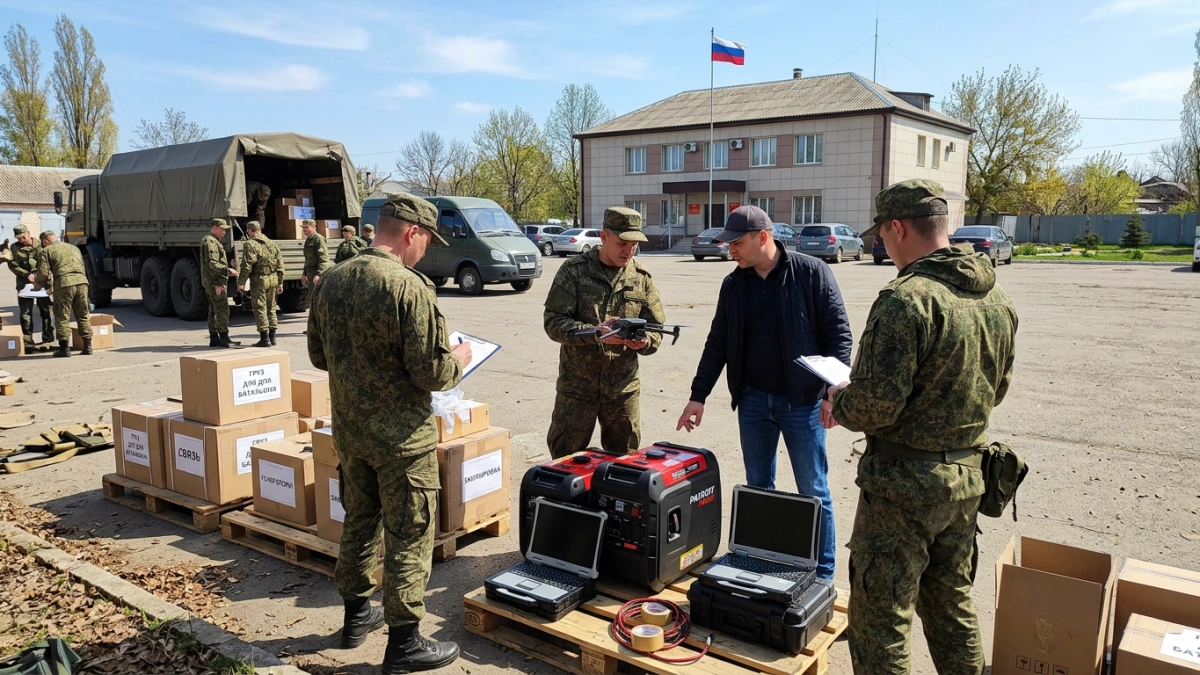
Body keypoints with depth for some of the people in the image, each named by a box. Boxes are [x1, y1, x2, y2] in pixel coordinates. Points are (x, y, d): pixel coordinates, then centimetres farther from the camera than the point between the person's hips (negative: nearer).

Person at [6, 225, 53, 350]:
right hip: (24, 283, 0)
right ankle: (28, 342, 5)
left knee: (45, 310, 4)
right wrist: (27, 274, -13)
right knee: (25, 312, 1)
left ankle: (47, 339, 12)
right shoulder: (15, 248, 5)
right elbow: (12, 265, -1)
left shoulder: (39, 245, 5)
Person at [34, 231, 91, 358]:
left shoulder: (46, 251, 10)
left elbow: (43, 273, 2)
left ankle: (64, 348, 3)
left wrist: (37, 285, 22)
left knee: (62, 317, 3)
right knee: (83, 316, 12)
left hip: (64, 284, -5)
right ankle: (87, 347, 11)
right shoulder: (74, 248, 27)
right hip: (82, 281, 5)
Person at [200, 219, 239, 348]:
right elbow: (212, 263, -21)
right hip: (215, 282, -11)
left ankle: (214, 339, 14)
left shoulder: (215, 241, 21)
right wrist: (228, 270, -17)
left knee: (214, 310, 11)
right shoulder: (210, 242, -13)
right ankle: (224, 339, -13)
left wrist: (227, 272, 17)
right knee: (222, 310, -12)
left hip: (217, 282, 11)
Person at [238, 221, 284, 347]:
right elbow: (280, 265, 11)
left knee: (260, 308, -1)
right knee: (271, 308, 14)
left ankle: (264, 338, -2)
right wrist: (280, 282, 15)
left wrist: (242, 282, -7)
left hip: (259, 280, -6)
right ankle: (272, 336, 17)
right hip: (273, 279, 6)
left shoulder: (250, 244, -8)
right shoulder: (272, 244, 12)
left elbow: (247, 266, -14)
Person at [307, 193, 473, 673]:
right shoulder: (410, 287, -22)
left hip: (348, 429, 7)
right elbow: (430, 374, -22)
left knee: (358, 521, 22)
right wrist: (458, 361, -2)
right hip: (400, 435, -7)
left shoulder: (331, 281, 1)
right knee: (408, 536, 5)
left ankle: (357, 615, 38)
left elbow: (318, 355, 11)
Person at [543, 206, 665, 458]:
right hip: (577, 384, -2)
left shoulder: (641, 278, 5)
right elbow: (553, 322, -10)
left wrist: (645, 341, -16)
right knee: (565, 458, 8)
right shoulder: (574, 271, -4)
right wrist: (595, 333, -23)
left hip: (624, 387, 3)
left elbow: (657, 330, 7)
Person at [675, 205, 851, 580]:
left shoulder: (812, 273, -8)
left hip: (802, 400, -4)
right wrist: (698, 396, 8)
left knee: (813, 492, 4)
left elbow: (838, 333, -8)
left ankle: (822, 574, 19)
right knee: (758, 488, 13)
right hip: (753, 400, 5)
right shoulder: (734, 285, 6)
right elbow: (718, 343, 10)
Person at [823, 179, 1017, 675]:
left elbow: (875, 407, -25)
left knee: (879, 617, 5)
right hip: (968, 475, 8)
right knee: (952, 603, 24)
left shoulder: (906, 299, -22)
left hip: (904, 483, -8)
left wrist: (839, 400, -5)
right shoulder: (997, 299, 4)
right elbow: (995, 390, 14)